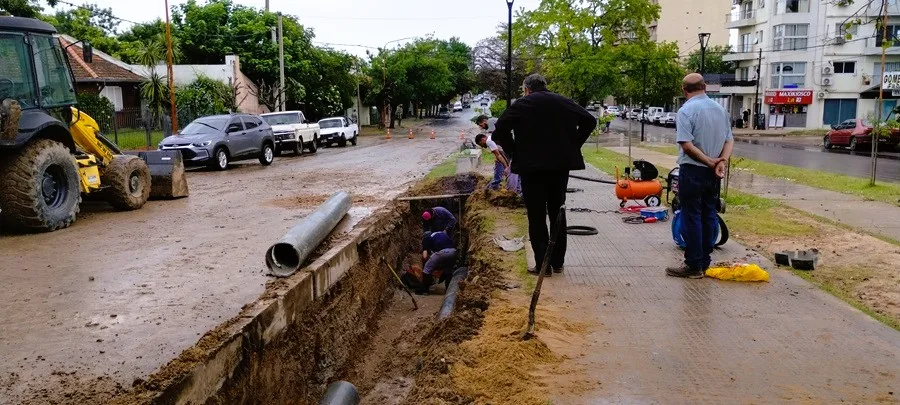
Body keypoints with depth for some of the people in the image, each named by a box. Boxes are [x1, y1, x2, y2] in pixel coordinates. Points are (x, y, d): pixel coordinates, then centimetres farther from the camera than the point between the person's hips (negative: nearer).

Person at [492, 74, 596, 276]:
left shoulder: (521, 105, -3)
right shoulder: (564, 102, 10)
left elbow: (500, 131, -12)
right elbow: (590, 121, 10)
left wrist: (513, 153, -1)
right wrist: (574, 146, 11)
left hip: (532, 166, -4)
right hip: (561, 164, 4)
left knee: (536, 217, 3)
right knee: (557, 213, 14)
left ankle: (542, 264, 3)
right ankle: (558, 262, 19)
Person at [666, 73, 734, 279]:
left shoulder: (686, 110, -13)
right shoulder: (720, 109, 9)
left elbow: (687, 145, -22)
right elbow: (729, 140, 7)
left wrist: (711, 162, -14)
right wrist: (722, 162, -8)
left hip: (692, 171, -7)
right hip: (712, 173, 7)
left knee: (691, 218, -1)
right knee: (709, 216, 12)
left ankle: (694, 266, 3)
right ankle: (705, 262, 20)